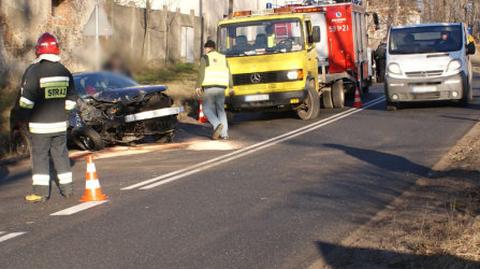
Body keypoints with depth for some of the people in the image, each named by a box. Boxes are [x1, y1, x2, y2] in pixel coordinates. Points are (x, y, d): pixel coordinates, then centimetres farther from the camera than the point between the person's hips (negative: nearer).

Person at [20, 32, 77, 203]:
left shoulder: (33, 71, -13)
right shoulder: (65, 72, 3)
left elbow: (25, 102, -14)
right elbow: (70, 103, 5)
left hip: (40, 124, -5)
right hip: (60, 123, 5)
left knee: (40, 156, 3)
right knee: (61, 154, 14)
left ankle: (41, 192, 3)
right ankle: (67, 189, 20)